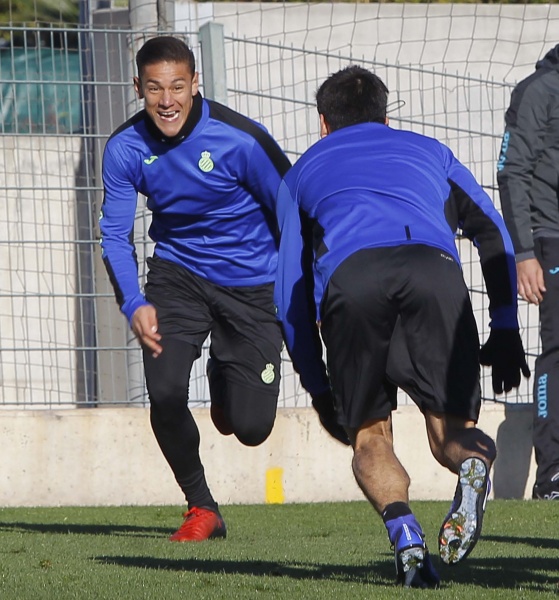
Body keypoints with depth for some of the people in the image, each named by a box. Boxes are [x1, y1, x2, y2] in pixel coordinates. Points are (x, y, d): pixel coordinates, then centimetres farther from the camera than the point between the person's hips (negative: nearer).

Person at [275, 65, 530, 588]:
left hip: (349, 277, 0)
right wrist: (505, 330, 30)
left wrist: (315, 382, 36)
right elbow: (494, 235, 29)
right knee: (450, 429, 5)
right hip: (434, 268, 0)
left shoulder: (303, 171, 37)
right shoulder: (427, 151, 39)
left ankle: (405, 537, -16)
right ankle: (473, 464, -32)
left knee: (369, 435, 12)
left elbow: (289, 293, 31)